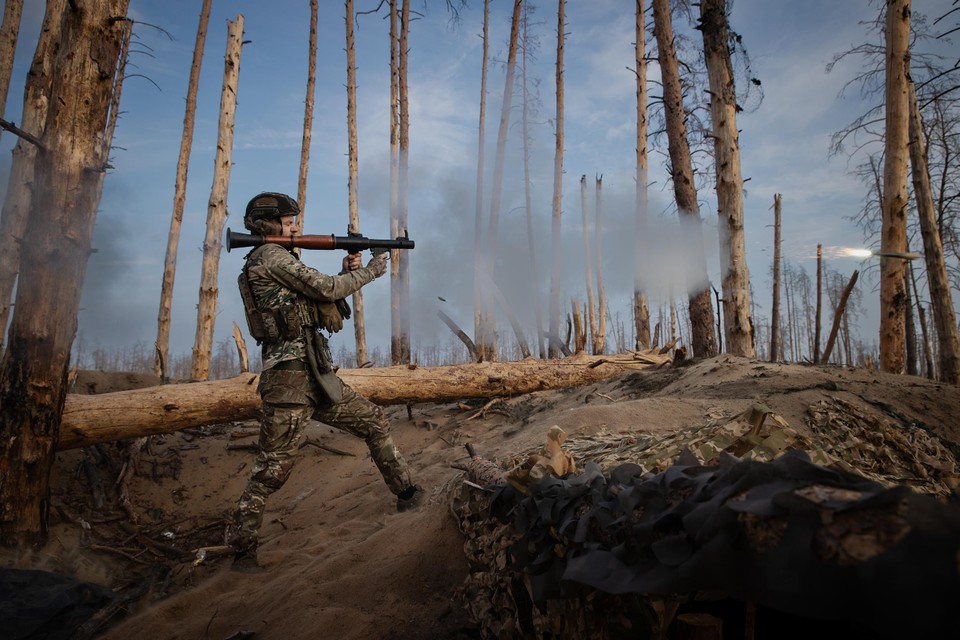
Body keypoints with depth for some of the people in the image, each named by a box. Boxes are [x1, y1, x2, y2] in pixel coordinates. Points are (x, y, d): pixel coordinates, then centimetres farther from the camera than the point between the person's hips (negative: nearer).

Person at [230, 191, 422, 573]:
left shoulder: (275, 261, 22)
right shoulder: (270, 257, -7)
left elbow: (320, 299, 23)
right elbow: (326, 288, -11)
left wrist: (347, 272, 12)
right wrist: (369, 271, 3)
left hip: (317, 375, 10)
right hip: (290, 377, -10)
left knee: (374, 421, 12)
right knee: (273, 469, -4)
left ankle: (406, 493, 21)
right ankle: (243, 551, 10)